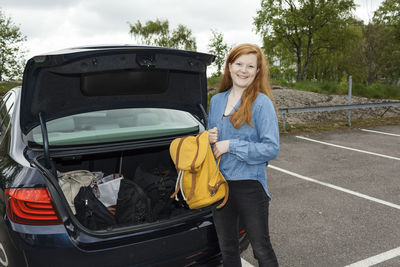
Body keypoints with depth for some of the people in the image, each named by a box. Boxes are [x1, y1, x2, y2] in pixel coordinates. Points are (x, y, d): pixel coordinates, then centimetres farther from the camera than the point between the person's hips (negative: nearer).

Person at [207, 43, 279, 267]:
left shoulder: (261, 103, -11)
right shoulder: (216, 101, 7)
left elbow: (271, 148, -16)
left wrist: (230, 145, -19)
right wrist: (211, 139, -6)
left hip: (249, 187, -5)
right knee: (227, 248, 20)